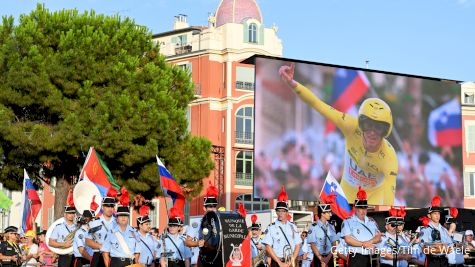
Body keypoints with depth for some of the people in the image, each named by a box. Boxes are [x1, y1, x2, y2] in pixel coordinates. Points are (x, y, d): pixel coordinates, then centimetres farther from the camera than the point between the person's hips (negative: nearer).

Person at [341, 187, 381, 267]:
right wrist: (364, 244, -16)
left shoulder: (371, 222, 18)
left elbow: (378, 237, 9)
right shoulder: (348, 221, 0)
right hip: (356, 257, -6)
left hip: (371, 257, 6)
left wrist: (370, 241, -13)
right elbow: (348, 239, -11)